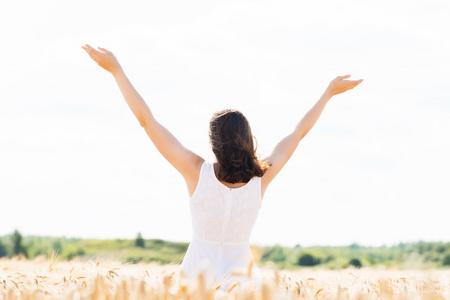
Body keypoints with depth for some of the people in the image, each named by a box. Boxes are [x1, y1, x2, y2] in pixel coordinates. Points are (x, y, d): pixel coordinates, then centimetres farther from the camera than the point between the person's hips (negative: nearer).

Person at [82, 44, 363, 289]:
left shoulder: (197, 172, -16)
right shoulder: (261, 178, -11)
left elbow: (147, 120, -13)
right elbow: (298, 133, 3)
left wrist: (116, 69, -8)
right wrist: (329, 92, 16)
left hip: (196, 279, -1)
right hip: (238, 281, 1)